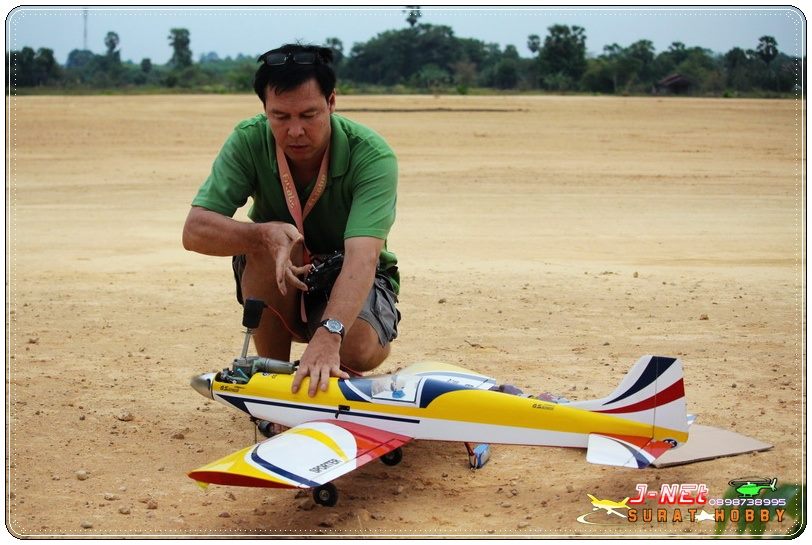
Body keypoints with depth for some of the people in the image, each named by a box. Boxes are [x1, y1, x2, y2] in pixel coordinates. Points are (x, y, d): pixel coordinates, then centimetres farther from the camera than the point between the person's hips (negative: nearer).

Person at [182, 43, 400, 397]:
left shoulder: (372, 156, -27)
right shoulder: (249, 141, -19)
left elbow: (362, 257, -41)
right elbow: (194, 231, -25)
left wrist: (328, 335, -58)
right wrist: (266, 234, -44)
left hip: (349, 283, -2)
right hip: (278, 282, 2)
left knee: (358, 350, -34)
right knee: (266, 244, -32)